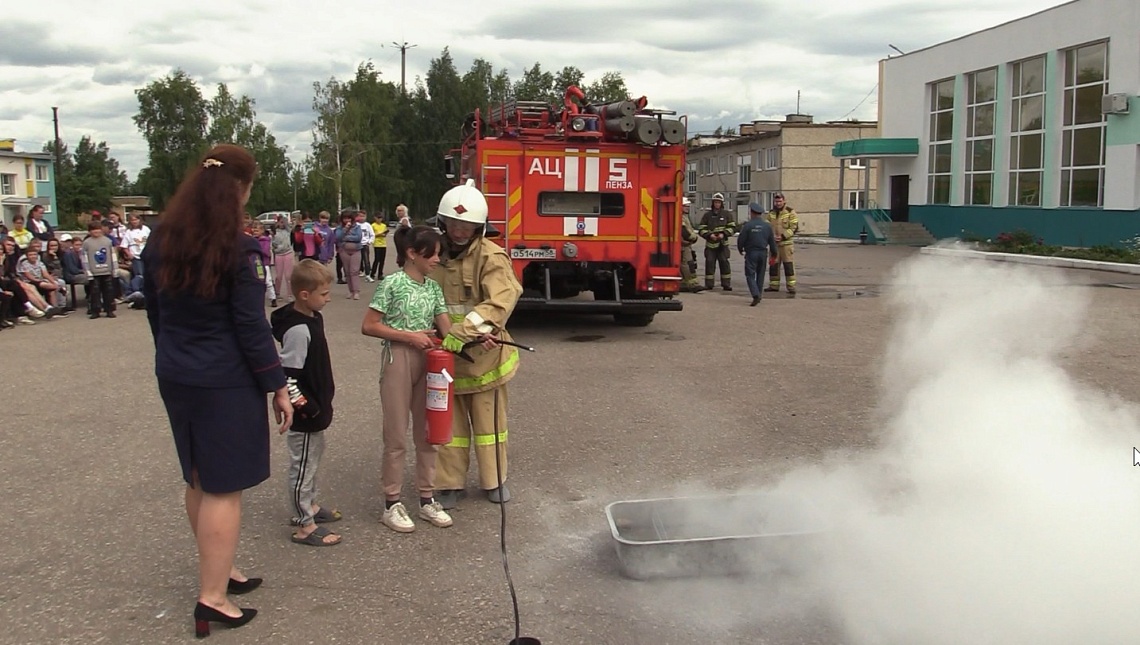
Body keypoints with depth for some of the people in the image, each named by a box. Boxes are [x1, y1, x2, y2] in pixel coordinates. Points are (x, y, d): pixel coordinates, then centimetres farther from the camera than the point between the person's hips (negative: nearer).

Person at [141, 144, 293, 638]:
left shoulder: (159, 241, 4)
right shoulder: (239, 249, -16)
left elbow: (154, 311, 12)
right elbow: (251, 328, -15)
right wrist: (277, 386, -7)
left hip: (174, 376, 7)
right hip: (225, 383, -7)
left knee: (198, 480, 18)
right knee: (223, 488, 0)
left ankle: (218, 569, 33)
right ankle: (212, 598, 4)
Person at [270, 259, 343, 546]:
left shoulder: (313, 317, 4)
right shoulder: (298, 329, -26)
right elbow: (286, 376, -26)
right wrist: (307, 407, -21)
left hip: (317, 407, 10)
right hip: (304, 414, -10)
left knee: (313, 456, 24)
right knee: (303, 465, 2)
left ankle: (308, 505, 41)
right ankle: (304, 525, 13)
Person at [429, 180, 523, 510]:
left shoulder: (491, 256, -12)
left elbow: (499, 303, -25)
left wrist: (463, 332, -33)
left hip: (483, 354, -3)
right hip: (444, 353, 3)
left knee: (489, 419, 13)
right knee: (450, 421, 12)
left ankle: (494, 479, 29)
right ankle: (450, 483, 25)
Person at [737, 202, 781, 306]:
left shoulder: (748, 225, -11)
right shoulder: (767, 226, 2)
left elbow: (741, 240, -8)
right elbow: (772, 241, 8)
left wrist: (741, 250, 12)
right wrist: (774, 253, 21)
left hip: (751, 253, -4)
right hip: (763, 253, 4)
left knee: (750, 275, -3)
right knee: (760, 275, 16)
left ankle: (756, 295, -21)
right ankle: (757, 296, 22)